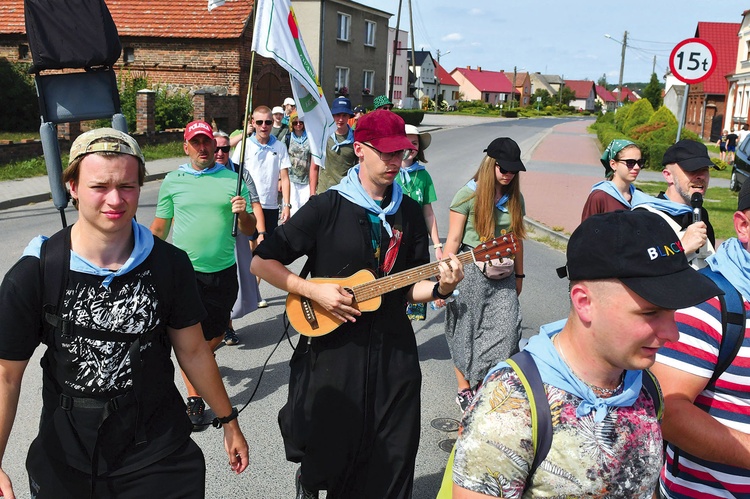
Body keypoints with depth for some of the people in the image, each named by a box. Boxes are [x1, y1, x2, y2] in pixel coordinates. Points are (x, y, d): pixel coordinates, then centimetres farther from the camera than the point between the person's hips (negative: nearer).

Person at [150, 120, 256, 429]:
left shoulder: (233, 180, 4)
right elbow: (160, 227, 10)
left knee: (216, 333, 15)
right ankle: (194, 400, 11)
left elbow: (249, 230, 6)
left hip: (223, 270, 2)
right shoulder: (173, 181, 3)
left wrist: (243, 213, -15)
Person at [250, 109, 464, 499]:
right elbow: (261, 262, -6)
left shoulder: (409, 213, 6)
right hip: (332, 349, -3)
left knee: (391, 463, 9)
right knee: (326, 458, 11)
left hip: (393, 352, 4)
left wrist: (441, 287, -11)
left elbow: (410, 288, 10)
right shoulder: (327, 207, -7)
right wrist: (314, 290, -17)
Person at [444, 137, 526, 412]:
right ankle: (465, 389, 24)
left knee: (505, 332, -6)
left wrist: (519, 275, 20)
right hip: (470, 273, -4)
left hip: (503, 275, 4)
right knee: (466, 332, 7)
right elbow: (453, 240, -7)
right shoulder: (468, 195, -7)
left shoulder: (515, 199, 8)